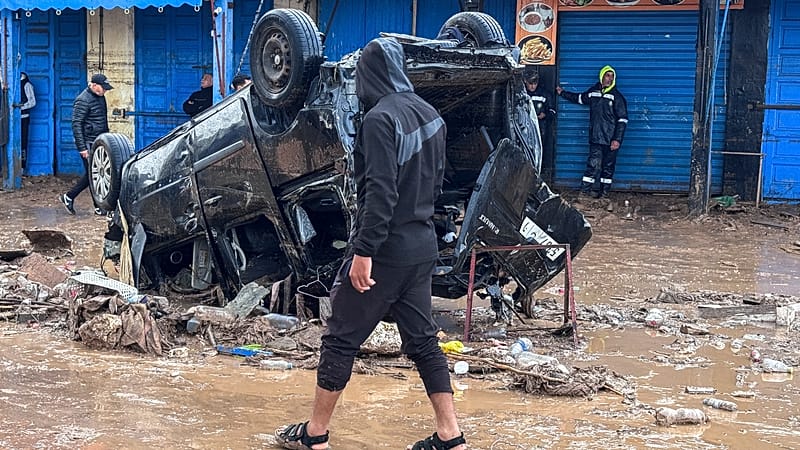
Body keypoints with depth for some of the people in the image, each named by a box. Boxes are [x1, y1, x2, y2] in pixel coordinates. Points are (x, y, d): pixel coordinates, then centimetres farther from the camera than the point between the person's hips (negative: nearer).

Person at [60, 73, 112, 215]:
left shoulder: (100, 97, 12)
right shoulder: (83, 101, -15)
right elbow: (76, 124, -18)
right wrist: (82, 148, -20)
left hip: (98, 143, 9)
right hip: (88, 143, -9)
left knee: (91, 174, 12)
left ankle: (69, 197, 23)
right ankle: (99, 207, 5)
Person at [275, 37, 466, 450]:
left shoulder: (380, 118, -17)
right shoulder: (431, 116, 8)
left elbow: (381, 193, -23)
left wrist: (364, 251, -22)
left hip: (385, 248, -8)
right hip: (423, 246, 8)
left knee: (341, 339, 5)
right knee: (422, 340, 14)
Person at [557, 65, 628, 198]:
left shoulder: (616, 96, -4)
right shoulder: (593, 92, 7)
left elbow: (623, 119, -6)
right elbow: (580, 98, 30)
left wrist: (617, 139, -12)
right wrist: (562, 93, 36)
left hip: (610, 140, -2)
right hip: (595, 138, 2)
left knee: (608, 167, 6)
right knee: (593, 164, -5)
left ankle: (605, 191, 16)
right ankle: (584, 190, -3)